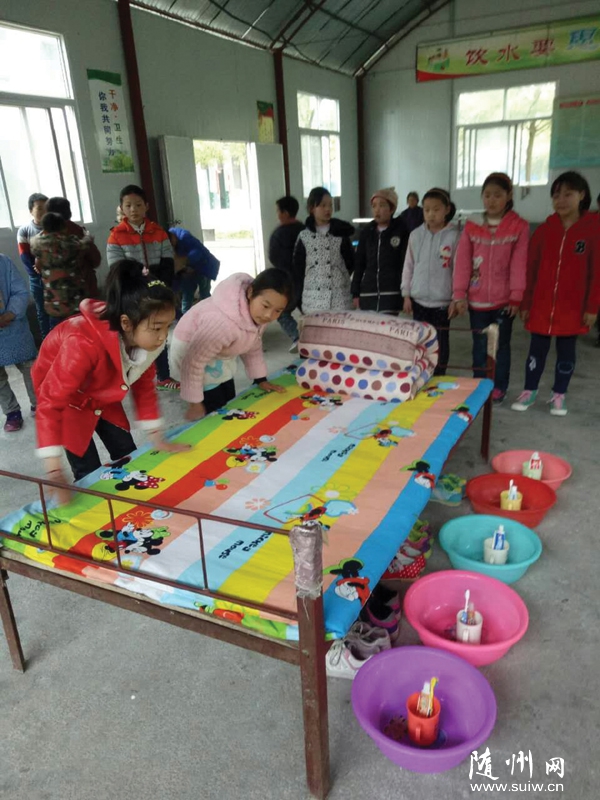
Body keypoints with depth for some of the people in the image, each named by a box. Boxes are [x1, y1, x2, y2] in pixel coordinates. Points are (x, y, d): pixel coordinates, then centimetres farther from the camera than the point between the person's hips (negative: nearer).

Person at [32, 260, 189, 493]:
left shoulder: (144, 338, -21)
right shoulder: (84, 344, -43)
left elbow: (144, 386, -5)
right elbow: (50, 402, -42)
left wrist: (157, 438, -5)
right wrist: (54, 473, -46)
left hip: (101, 393, 6)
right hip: (62, 393, -6)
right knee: (89, 471, -8)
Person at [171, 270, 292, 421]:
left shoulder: (258, 314, -17)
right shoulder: (224, 322, -44)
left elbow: (253, 346, 5)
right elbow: (194, 362, -36)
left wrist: (261, 379, 10)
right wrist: (195, 403, -26)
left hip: (219, 354, 8)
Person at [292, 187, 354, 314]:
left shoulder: (341, 234, 6)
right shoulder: (304, 237, 4)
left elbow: (350, 263, 11)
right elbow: (297, 270, 5)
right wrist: (299, 300, 2)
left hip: (340, 298, 0)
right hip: (313, 300, 0)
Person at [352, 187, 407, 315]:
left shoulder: (401, 231, 0)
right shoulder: (366, 232, 11)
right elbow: (359, 263, 13)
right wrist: (355, 293, 8)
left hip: (392, 294, -3)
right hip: (367, 294, 4)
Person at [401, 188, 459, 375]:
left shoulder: (453, 236, -7)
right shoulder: (416, 235, 1)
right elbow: (408, 266, 6)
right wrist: (406, 294, 4)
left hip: (442, 300, -2)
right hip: (418, 298, 3)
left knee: (441, 341, 9)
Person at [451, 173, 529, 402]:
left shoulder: (519, 226, -3)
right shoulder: (472, 226, 2)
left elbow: (519, 264, -7)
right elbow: (462, 262, -3)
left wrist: (516, 297, -10)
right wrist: (459, 295, -9)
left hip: (504, 299, -1)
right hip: (477, 299, 2)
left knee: (501, 344, 10)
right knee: (479, 345, 11)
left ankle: (499, 387, 23)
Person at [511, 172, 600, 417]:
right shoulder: (544, 229, 1)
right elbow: (530, 269, 3)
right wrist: (525, 303, 2)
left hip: (573, 308, -1)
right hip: (541, 306, 2)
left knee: (566, 351, 10)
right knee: (537, 349, 10)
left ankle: (559, 395, 24)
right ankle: (529, 391, 23)